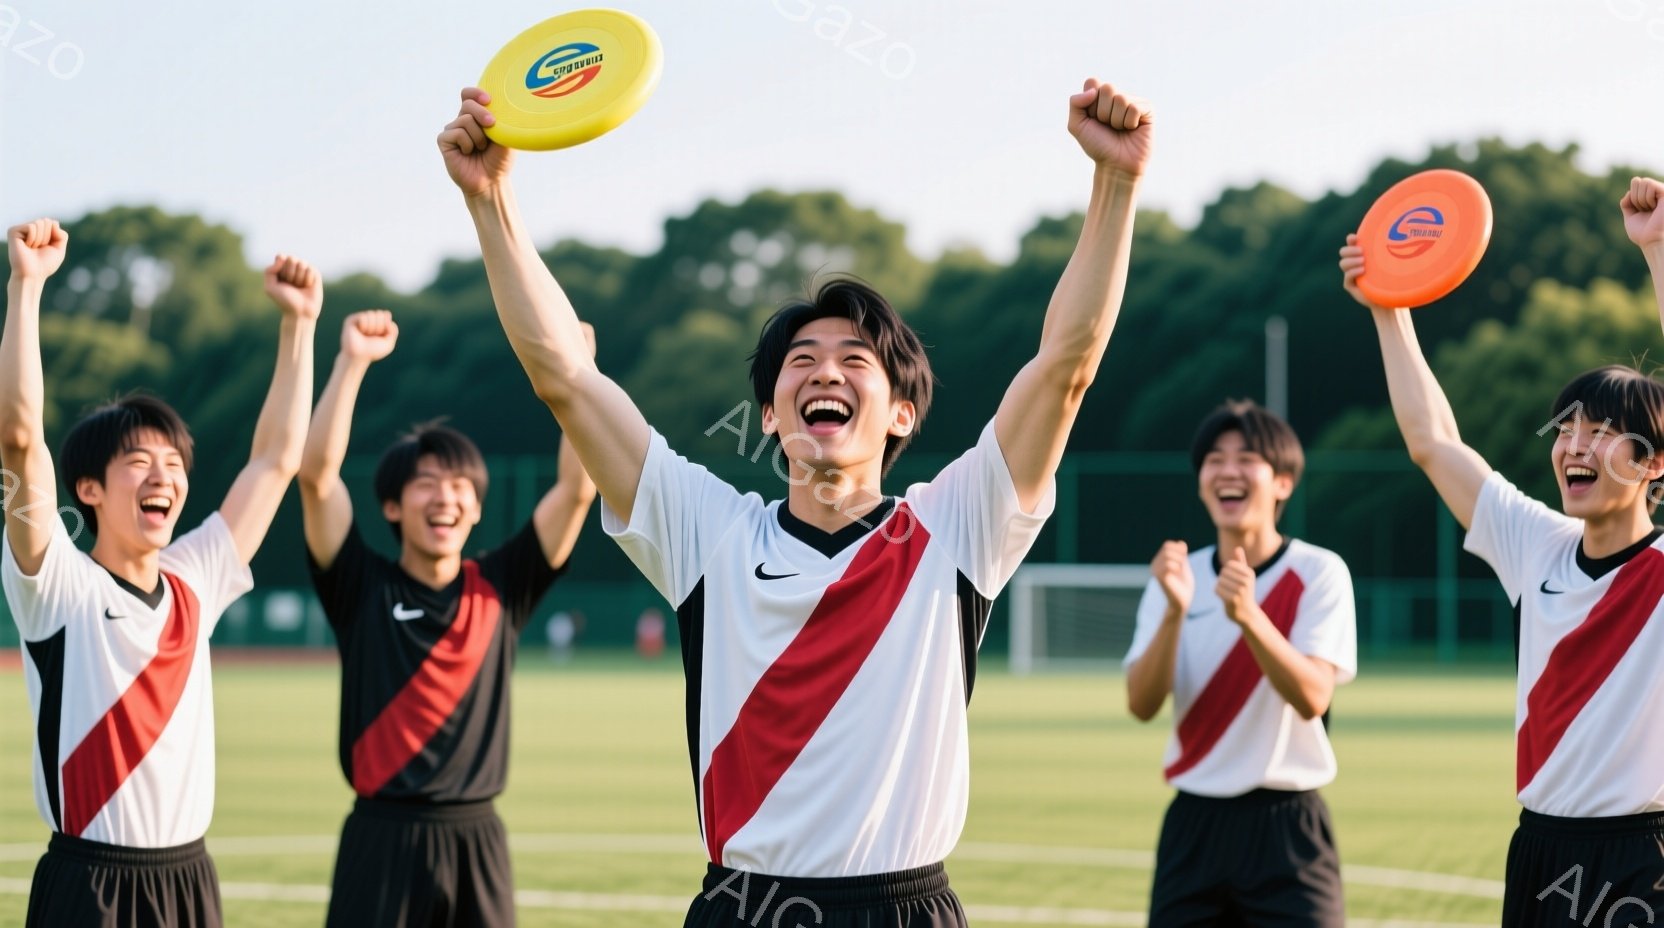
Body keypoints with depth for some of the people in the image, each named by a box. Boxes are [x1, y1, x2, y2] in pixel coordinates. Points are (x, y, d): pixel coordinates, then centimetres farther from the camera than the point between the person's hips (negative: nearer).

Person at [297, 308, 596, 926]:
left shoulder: (500, 589, 7)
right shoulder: (363, 589, 1)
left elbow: (578, 487, 0)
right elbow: (316, 473, -11)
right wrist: (353, 361, -17)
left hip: (477, 839, 3)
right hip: (384, 839, -3)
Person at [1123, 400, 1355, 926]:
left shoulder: (1318, 573, -5)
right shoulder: (1178, 576, 5)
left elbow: (1313, 697, -18)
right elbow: (1143, 705, -6)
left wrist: (1248, 615, -33)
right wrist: (1175, 612, -23)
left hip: (1286, 828, -3)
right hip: (1195, 825, 4)